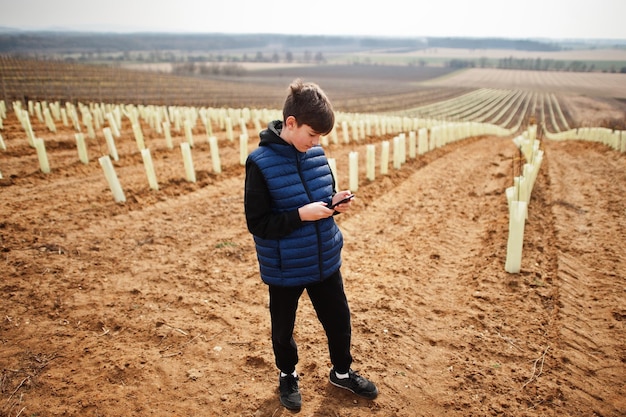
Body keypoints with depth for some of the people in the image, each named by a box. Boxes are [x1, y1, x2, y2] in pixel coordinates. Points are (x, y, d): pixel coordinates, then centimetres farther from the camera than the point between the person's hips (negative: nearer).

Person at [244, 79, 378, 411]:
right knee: (283, 328, 18)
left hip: (325, 262, 5)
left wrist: (334, 203, -11)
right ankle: (287, 375, 47)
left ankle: (342, 372, 46)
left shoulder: (316, 154, -3)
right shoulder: (260, 163, -19)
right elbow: (257, 224, -18)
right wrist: (301, 214, -27)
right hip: (284, 269, -4)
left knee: (339, 321, 19)